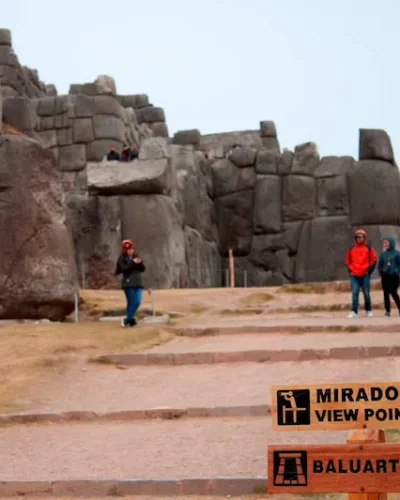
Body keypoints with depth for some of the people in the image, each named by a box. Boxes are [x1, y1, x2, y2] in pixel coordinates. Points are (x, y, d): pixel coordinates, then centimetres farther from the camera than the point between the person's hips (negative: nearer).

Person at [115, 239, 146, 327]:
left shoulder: (136, 257, 13)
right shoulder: (122, 258, -1)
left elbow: (143, 269, 9)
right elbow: (124, 268, -17)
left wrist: (140, 263, -10)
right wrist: (133, 263, -21)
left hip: (138, 283, 5)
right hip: (128, 283, -5)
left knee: (137, 302, -5)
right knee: (131, 302, -5)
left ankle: (128, 319, 4)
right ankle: (130, 319, 6)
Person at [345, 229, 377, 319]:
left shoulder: (369, 248, 6)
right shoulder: (351, 249, 11)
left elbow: (373, 261, 6)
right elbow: (348, 261, 16)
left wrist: (369, 271, -3)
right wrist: (351, 271, 3)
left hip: (365, 275, -1)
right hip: (354, 275, 1)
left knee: (366, 293, 3)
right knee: (355, 293, -8)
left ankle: (368, 310, 17)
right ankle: (354, 312, -11)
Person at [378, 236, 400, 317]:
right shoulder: (383, 254, 9)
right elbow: (380, 265, 14)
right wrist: (381, 271, -2)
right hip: (385, 277, 4)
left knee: (393, 293, -8)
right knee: (386, 293, 1)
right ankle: (387, 311, 6)